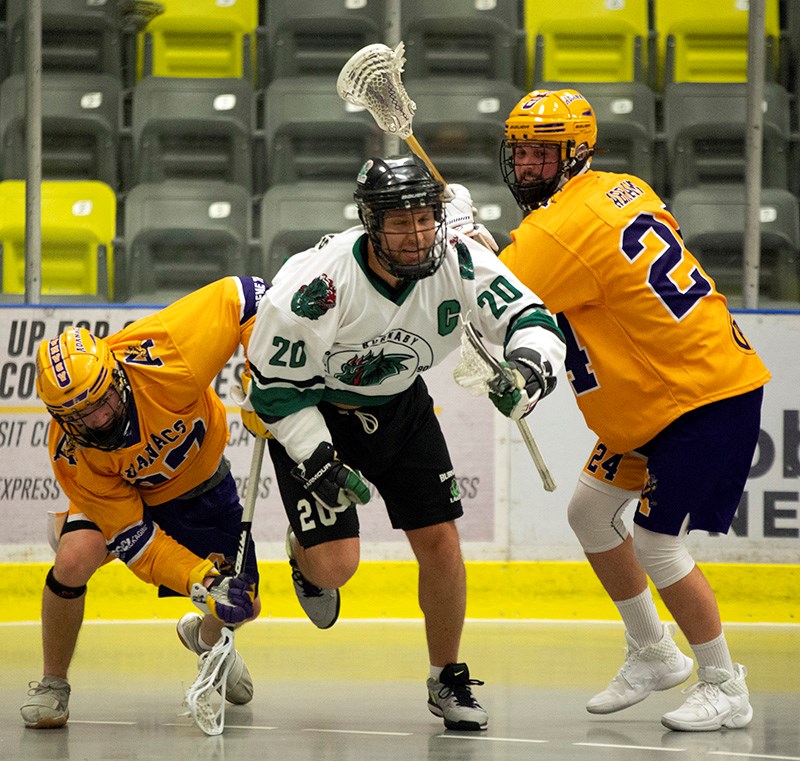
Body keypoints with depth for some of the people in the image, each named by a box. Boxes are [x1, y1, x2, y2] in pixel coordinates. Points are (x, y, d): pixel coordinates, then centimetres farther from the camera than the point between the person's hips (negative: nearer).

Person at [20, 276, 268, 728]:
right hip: (117, 494, -1)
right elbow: (133, 538, -29)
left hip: (201, 481, 1)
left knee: (241, 605, 0)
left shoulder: (159, 360, -40)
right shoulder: (72, 454, -33)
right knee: (75, 558, -30)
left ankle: (205, 639, 42)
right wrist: (200, 581, -40)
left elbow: (241, 295, -33)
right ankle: (53, 686, -4)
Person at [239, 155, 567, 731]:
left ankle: (448, 681, 19)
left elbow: (527, 316, -18)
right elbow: (273, 381, -20)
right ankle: (304, 553, 29)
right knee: (336, 565, -11)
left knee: (440, 541, -1)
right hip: (313, 409, -4)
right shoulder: (315, 286, -33)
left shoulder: (459, 260, -23)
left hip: (400, 404, 4)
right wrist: (317, 460, -24)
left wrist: (529, 362, -41)